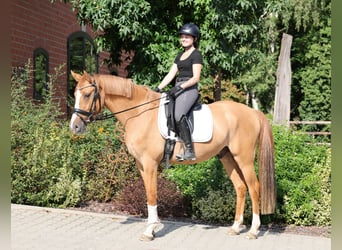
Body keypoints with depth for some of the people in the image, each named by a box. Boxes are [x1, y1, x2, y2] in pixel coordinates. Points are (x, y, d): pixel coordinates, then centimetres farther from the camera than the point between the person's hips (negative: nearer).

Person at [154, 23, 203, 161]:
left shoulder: (196, 54, -2)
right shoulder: (180, 55, 22)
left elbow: (196, 78, -11)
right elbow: (170, 74, 18)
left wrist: (180, 87, -21)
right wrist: (158, 88, 6)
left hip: (189, 89, -9)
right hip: (177, 90, 9)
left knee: (178, 114, -32)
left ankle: (189, 150, -32)